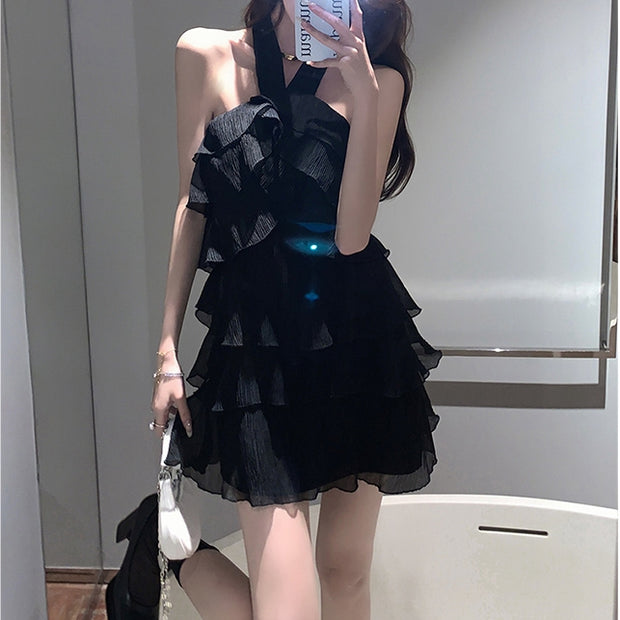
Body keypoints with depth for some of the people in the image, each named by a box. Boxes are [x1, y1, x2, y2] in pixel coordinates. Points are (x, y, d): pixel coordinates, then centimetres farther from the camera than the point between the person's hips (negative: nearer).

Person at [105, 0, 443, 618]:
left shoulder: (379, 79, 3)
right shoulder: (207, 55, 4)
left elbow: (351, 236, -7)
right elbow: (192, 204, 6)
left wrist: (363, 92, -15)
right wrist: (168, 349, 4)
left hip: (357, 334, 3)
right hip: (258, 334, -2)